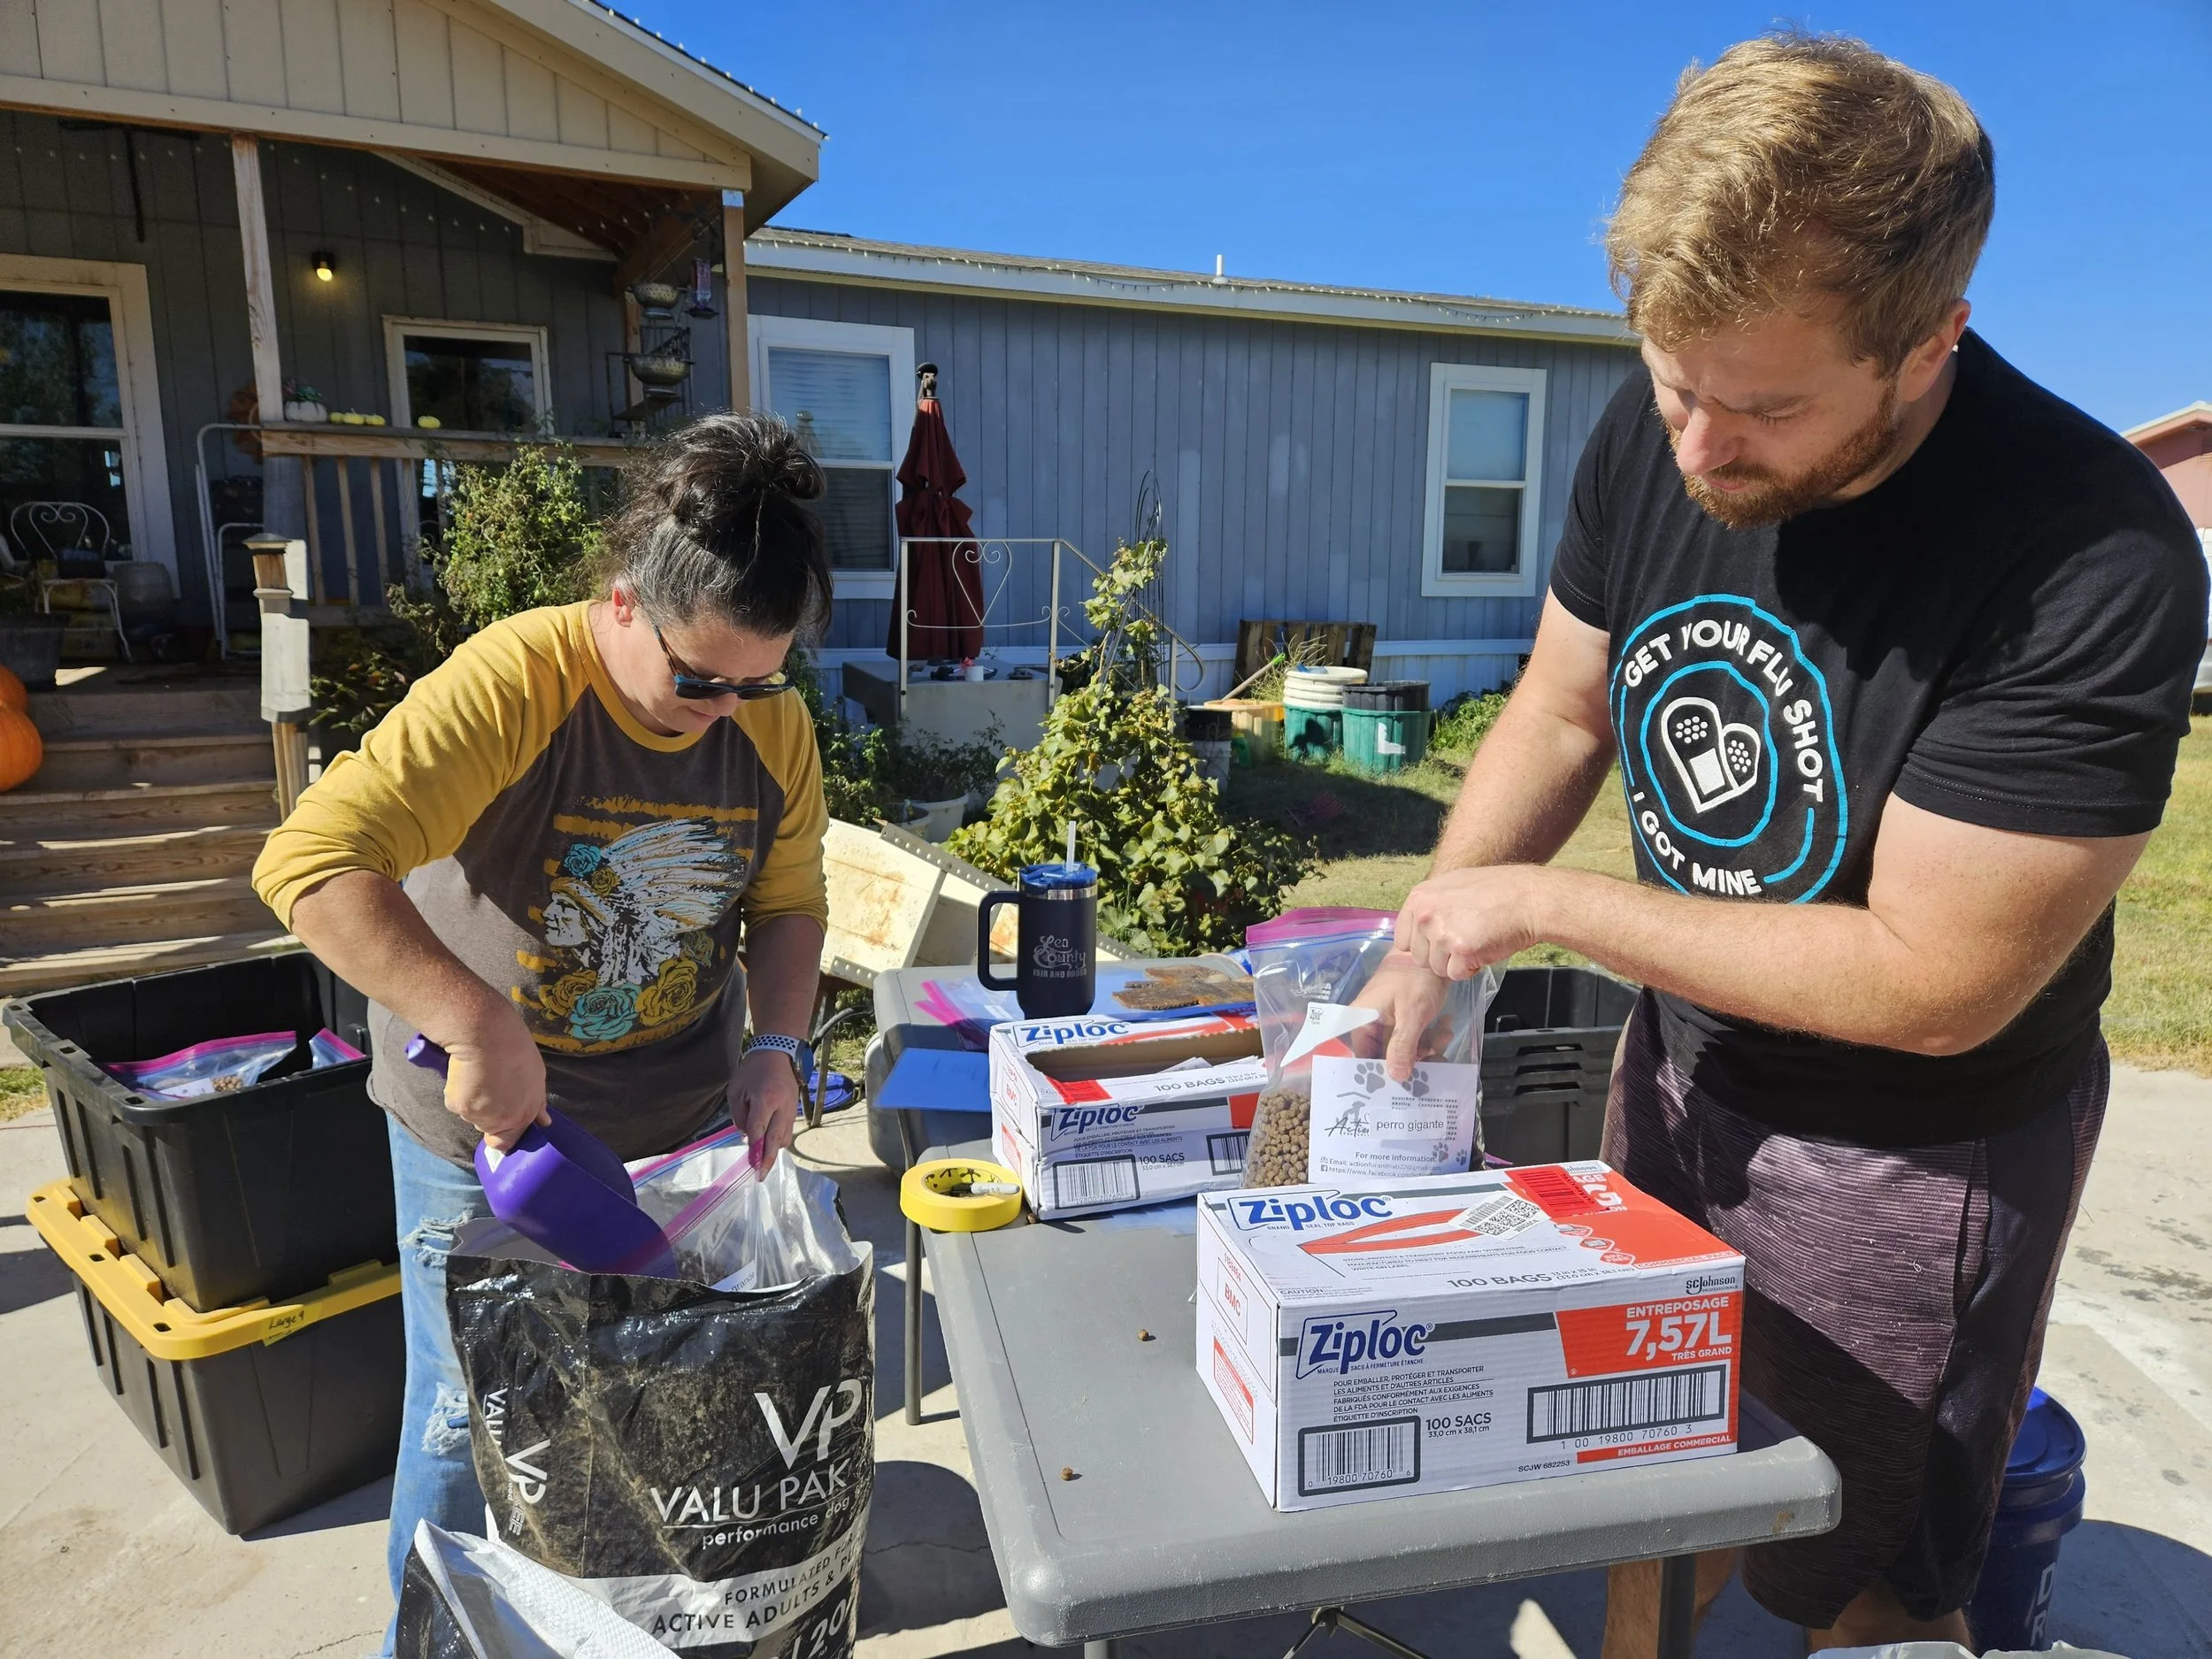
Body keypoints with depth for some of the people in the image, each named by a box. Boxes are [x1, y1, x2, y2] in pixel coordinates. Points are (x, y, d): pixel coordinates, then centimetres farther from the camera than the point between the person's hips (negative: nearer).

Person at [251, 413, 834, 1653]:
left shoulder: (775, 724, -10)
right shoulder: (510, 687, -26)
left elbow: (789, 902, 1)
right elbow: (313, 864, -32)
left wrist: (779, 1043, -14)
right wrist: (477, 1024, -42)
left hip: (683, 1125, 5)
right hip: (487, 1134, -4)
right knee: (471, 1414, 14)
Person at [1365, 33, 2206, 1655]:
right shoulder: (1654, 438, -13)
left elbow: (1931, 984, -28)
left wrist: (1545, 905, -23)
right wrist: (1420, 954, -12)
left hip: (1912, 1153, -5)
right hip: (1684, 1064, 5)